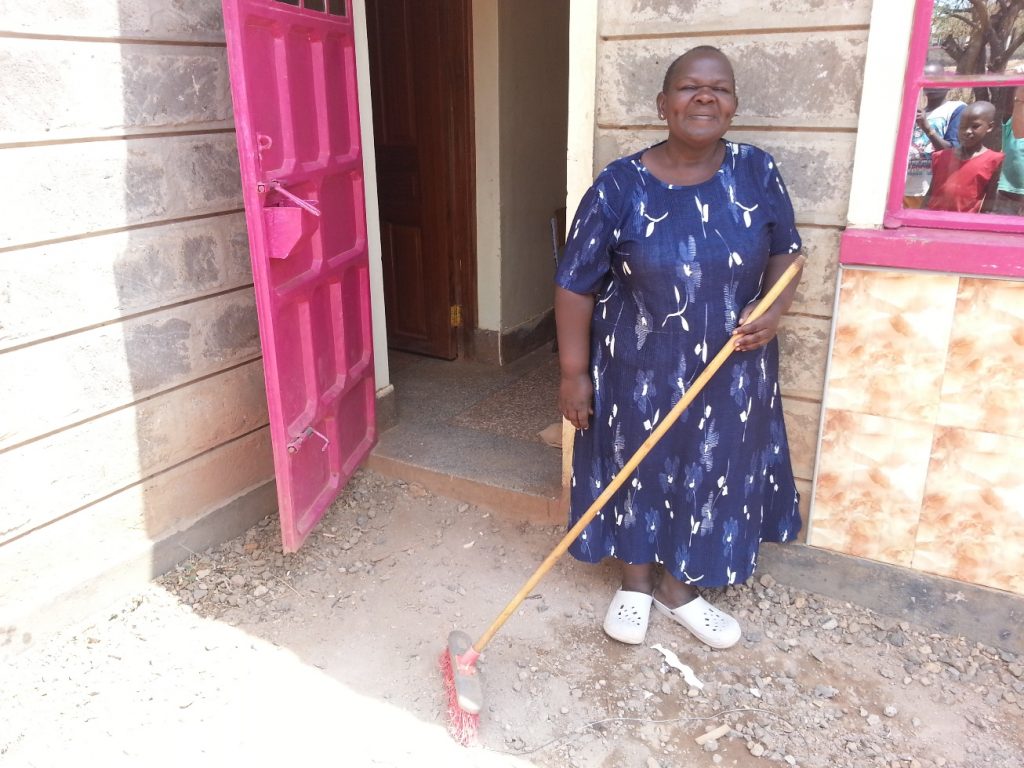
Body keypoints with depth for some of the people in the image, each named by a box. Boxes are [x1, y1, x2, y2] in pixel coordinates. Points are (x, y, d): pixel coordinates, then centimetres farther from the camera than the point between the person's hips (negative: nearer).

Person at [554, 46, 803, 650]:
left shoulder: (758, 173, -5)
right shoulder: (620, 186, -14)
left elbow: (787, 250, 8)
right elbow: (576, 284, -10)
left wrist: (775, 308, -12)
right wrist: (574, 372, -11)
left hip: (730, 372, 3)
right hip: (640, 371, -2)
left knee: (713, 474, 15)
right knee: (638, 472, 13)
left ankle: (679, 586, 39)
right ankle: (637, 582, 39)